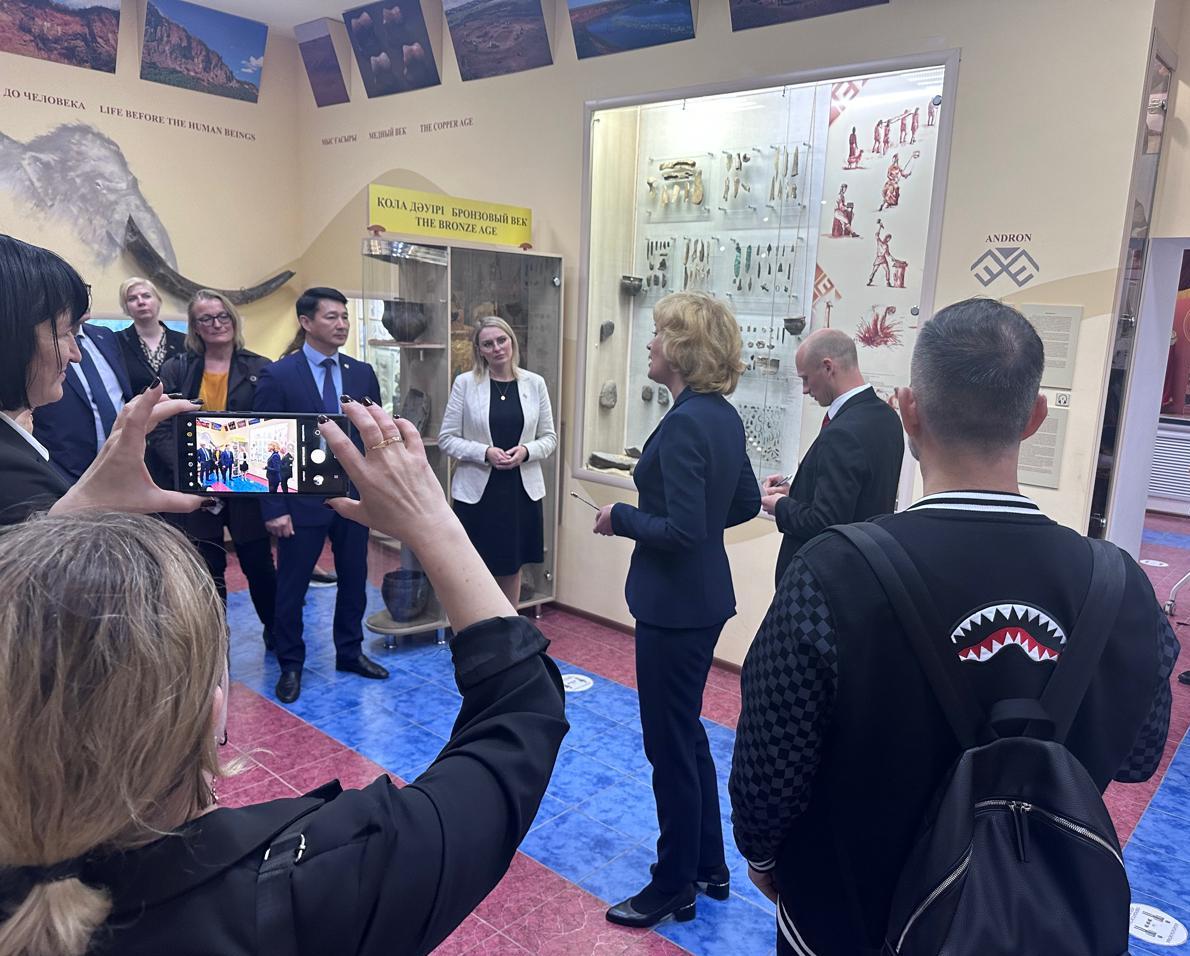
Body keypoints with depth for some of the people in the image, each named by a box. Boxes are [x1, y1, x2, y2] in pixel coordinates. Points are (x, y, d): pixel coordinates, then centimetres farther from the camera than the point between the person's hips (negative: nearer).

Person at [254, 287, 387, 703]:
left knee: (354, 579, 14)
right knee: (291, 586, 8)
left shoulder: (362, 374, 5)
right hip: (303, 499, -4)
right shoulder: (277, 375, -8)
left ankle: (350, 651, 33)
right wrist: (274, 508, -12)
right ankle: (290, 665, 25)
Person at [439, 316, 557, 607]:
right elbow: (446, 438, -2)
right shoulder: (465, 383, -3)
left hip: (521, 491, 2)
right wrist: (485, 452, -17)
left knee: (512, 569, 13)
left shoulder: (535, 383, 3)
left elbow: (549, 437, 8)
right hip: (477, 492, -2)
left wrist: (526, 450, -13)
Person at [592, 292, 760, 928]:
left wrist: (622, 518, -11)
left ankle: (674, 888, 27)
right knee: (687, 733, 23)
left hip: (675, 606, -10)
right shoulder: (724, 416, 5)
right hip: (703, 597, 10)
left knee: (670, 744, 7)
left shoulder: (685, 423, -22)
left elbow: (681, 532, -26)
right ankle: (709, 866, 39)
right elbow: (745, 504, 13)